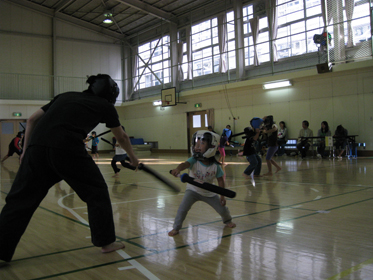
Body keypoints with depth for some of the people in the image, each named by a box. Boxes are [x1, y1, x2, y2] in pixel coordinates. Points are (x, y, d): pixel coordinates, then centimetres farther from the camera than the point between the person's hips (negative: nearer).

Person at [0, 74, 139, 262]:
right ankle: (106, 242, 22)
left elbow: (32, 119, 24)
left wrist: (26, 151, 25)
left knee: (20, 199, 11)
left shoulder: (66, 96, 30)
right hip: (68, 150, -4)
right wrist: (132, 157, 47)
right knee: (97, 192, 14)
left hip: (36, 147, 4)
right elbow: (121, 137, 32)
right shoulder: (104, 105, 20)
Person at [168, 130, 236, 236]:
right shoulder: (194, 161, -23)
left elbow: (220, 181, -8)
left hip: (209, 192, 1)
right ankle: (176, 228, 1)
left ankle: (227, 220, 45)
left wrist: (222, 196, -8)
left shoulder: (215, 166, -18)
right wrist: (178, 169, -66)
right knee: (183, 208, -20)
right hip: (193, 190, -1)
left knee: (222, 209, 8)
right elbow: (185, 164, -44)